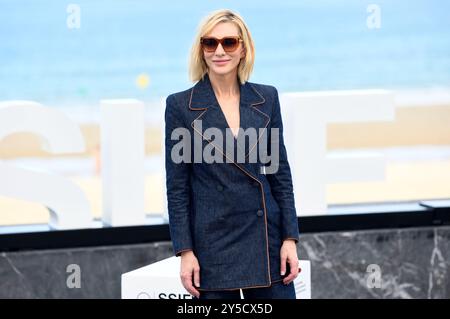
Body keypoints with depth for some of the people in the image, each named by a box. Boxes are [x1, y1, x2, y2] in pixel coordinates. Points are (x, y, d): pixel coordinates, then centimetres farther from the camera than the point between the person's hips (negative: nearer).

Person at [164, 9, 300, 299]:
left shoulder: (266, 98, 6)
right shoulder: (180, 105, -2)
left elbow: (280, 171, 8)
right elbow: (177, 187, -1)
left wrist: (290, 238, 2)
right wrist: (185, 251, -7)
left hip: (265, 239, 3)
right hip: (212, 244, -2)